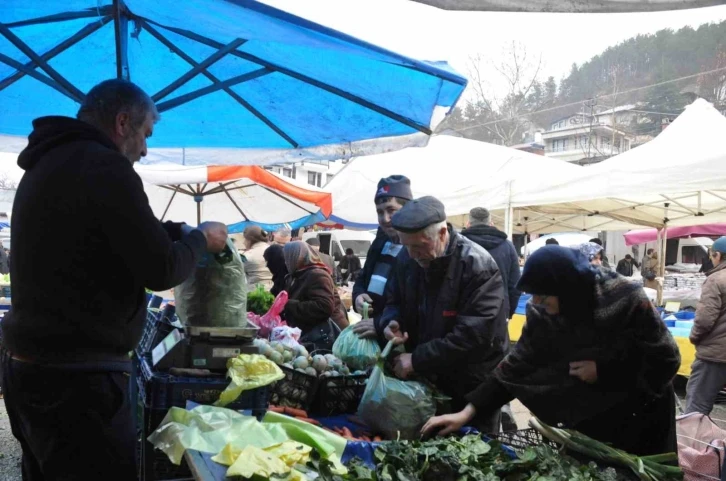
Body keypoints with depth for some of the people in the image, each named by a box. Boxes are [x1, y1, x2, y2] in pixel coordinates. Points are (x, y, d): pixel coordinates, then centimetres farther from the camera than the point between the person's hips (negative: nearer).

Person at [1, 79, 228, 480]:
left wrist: (175, 231, 16)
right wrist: (201, 238, 1)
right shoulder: (104, 166, -17)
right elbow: (162, 270, -18)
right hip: (76, 378, -10)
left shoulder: (48, 164, 13)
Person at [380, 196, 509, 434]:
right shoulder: (408, 260, -3)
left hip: (474, 389, -6)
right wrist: (390, 322, -12)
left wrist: (417, 359, -26)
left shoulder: (478, 266, -23)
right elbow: (395, 300, 12)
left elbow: (473, 336, -29)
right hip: (426, 380, 6)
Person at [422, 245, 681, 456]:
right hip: (587, 417, 3)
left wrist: (603, 371, -23)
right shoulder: (542, 312, -15)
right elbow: (517, 364, -12)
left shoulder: (626, 299, -26)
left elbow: (666, 360, -18)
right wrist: (467, 411, -18)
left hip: (639, 416, -3)